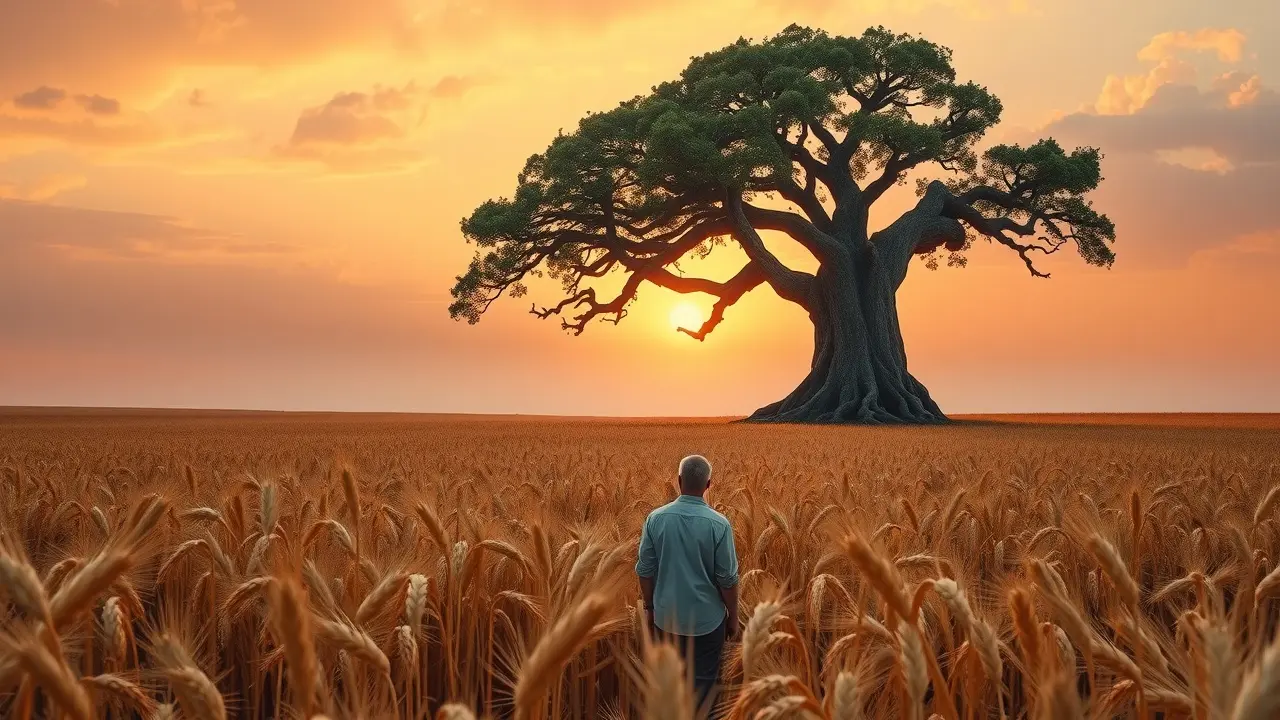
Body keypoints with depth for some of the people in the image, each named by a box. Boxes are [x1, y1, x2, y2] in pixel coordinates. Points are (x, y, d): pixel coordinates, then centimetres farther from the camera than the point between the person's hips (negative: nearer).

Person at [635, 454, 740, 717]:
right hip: (707, 617, -3)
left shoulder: (656, 518, -9)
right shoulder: (718, 524, -17)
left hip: (667, 615, 3)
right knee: (703, 681, 12)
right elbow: (727, 578, -11)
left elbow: (645, 570, -1)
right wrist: (733, 617, 3)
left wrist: (650, 608, 13)